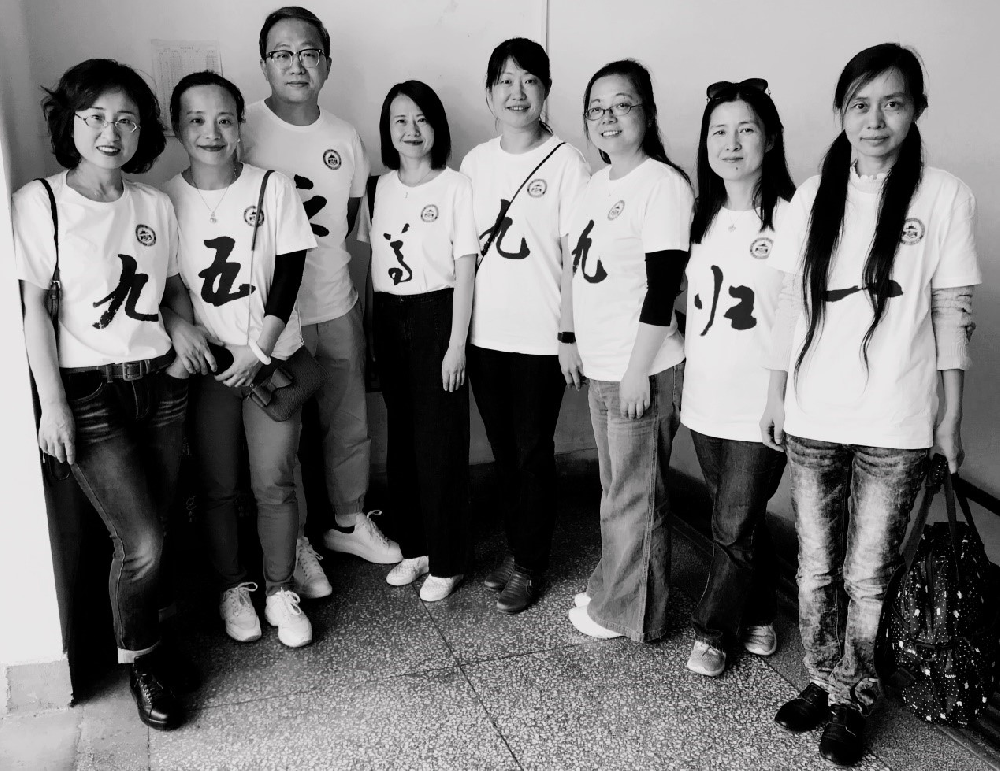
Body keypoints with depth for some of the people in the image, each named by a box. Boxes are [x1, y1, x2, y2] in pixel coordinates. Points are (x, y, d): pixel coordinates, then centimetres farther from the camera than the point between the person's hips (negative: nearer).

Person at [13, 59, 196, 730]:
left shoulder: (156, 205, 5)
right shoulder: (40, 202, -7)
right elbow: (33, 308, -8)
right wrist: (53, 403, -11)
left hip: (160, 383, 4)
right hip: (89, 391, -4)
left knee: (151, 533, 5)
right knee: (143, 545, -8)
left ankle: (146, 641, 30)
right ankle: (140, 662, 19)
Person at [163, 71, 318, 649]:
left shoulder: (274, 187, -4)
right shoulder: (164, 200, -2)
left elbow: (290, 273, -6)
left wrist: (259, 350, -12)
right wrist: (179, 326, -14)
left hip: (272, 357, -1)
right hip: (204, 362, 1)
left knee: (275, 483, 2)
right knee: (217, 487, 9)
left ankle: (281, 590, 20)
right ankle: (234, 587, 28)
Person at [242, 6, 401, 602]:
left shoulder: (345, 137, 3)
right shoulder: (243, 131, -10)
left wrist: (317, 243, 2)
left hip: (337, 305, 4)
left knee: (351, 424, 16)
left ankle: (349, 521, 37)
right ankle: (295, 542, 26)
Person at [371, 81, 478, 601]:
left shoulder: (456, 187, -7)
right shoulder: (382, 187, 8)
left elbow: (465, 269, -8)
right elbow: (377, 260, 12)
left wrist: (457, 342, -12)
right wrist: (371, 326, 9)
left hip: (437, 314, -5)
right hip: (390, 318, 5)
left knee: (440, 441, 0)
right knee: (402, 435, 10)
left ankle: (446, 562, 13)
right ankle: (414, 547, 25)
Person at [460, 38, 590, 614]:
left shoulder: (566, 162, -7)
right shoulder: (475, 162, 7)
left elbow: (575, 257, -8)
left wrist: (570, 334, -11)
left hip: (540, 339, -5)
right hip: (484, 333, 5)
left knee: (533, 453, 4)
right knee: (503, 452, 15)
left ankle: (530, 567, 20)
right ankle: (516, 550, 31)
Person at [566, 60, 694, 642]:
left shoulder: (663, 184, -15)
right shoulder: (598, 183, 11)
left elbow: (662, 289, -18)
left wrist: (637, 372, -19)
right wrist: (579, 344, 18)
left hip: (641, 372, -8)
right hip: (601, 367, 8)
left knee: (635, 496, 5)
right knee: (615, 489, 19)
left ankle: (632, 614, 21)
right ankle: (611, 591, 35)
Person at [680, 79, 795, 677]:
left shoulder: (789, 217, -11)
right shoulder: (703, 217, 8)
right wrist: (681, 378, 11)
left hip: (761, 404, -5)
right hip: (706, 397, 6)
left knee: (734, 526, 2)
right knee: (742, 518, 18)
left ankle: (712, 629, 23)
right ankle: (758, 618, 36)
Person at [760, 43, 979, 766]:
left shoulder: (944, 195, -4)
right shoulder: (813, 195, 4)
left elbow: (953, 312, -1)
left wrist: (951, 414, -1)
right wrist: (777, 392, 10)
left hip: (895, 427, -2)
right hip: (813, 419, 3)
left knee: (868, 576, 6)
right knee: (816, 568, 13)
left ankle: (856, 700, 26)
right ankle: (824, 682, 32)